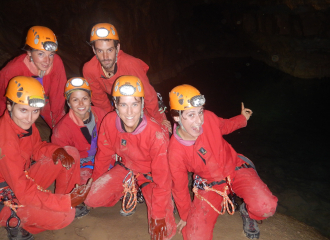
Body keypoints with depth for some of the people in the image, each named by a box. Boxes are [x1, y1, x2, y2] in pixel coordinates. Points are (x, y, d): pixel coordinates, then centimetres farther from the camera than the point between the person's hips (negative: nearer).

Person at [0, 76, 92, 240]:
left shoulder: (24, 123, -9)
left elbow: (36, 148, 8)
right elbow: (23, 192, -31)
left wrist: (56, 151, -16)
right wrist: (66, 202, -32)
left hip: (24, 179, 8)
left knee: (71, 153, -4)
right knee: (65, 215, -26)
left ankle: (70, 198, 7)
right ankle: (15, 223, -1)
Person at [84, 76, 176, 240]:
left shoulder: (156, 134, -32)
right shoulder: (109, 122, -20)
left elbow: (162, 178, -24)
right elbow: (103, 156, -2)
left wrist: (158, 216, -21)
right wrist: (94, 183, 11)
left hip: (151, 176, -4)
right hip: (126, 169, 4)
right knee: (90, 199, -10)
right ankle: (129, 190, 14)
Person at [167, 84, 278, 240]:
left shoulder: (208, 118, -21)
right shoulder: (175, 151, -25)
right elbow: (179, 188, -7)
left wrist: (242, 118, 23)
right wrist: (185, 216, 6)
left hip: (235, 168, 1)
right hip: (209, 184, 0)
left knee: (266, 207, -27)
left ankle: (247, 212, 11)